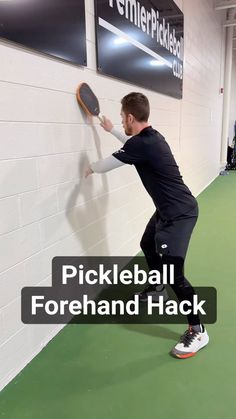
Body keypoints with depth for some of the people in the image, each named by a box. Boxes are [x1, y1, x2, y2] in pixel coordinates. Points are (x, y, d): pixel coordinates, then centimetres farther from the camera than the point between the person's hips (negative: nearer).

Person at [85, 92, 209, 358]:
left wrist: (91, 168, 10)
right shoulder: (149, 137, 6)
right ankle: (155, 288, 52)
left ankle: (197, 331, 2)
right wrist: (111, 131, 38)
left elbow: (108, 164, -11)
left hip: (179, 213, -11)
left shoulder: (143, 144, -23)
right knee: (148, 245, 28)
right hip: (168, 209, 11)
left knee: (173, 273, -11)